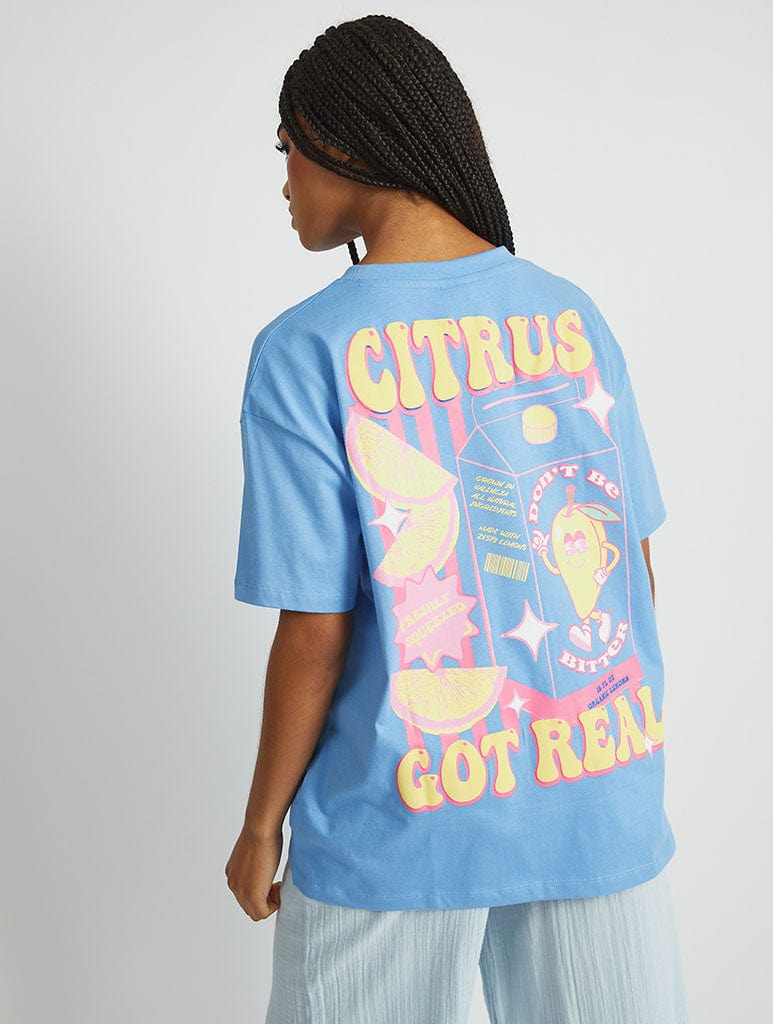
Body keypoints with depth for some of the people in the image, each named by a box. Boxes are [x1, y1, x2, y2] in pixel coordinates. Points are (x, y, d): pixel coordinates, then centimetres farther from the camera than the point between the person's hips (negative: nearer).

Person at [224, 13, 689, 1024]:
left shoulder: (303, 355, -14)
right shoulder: (573, 316, -1)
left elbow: (315, 630, -14)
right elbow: (634, 566, 3)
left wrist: (261, 824, 1)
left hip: (402, 823, -3)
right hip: (599, 802, 4)